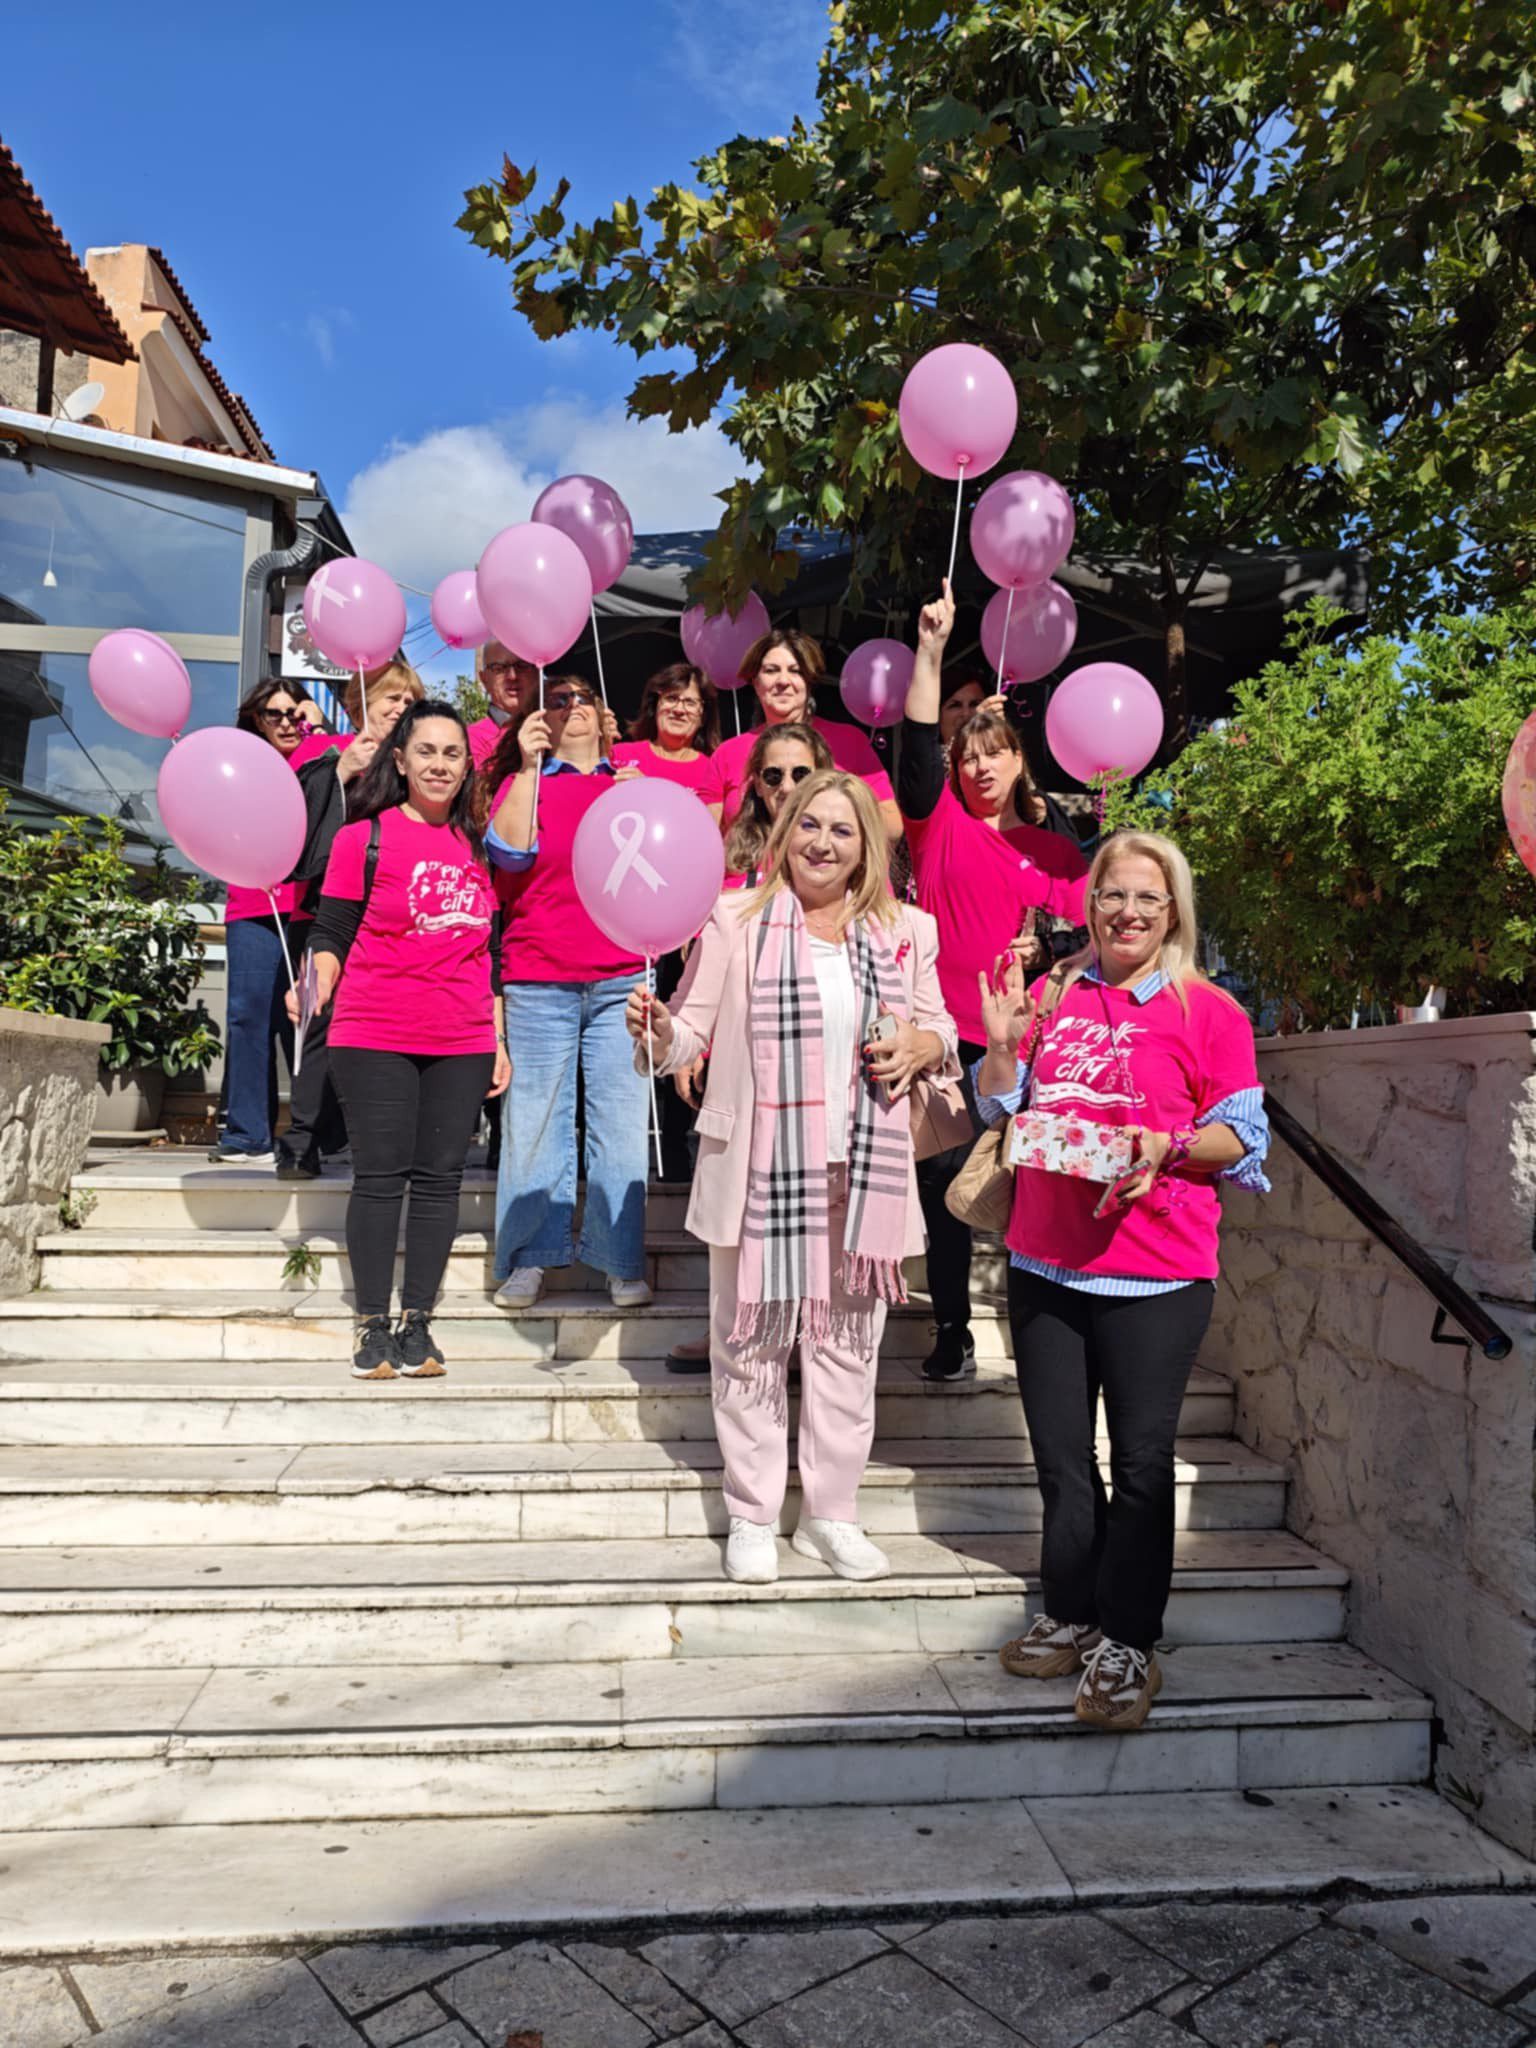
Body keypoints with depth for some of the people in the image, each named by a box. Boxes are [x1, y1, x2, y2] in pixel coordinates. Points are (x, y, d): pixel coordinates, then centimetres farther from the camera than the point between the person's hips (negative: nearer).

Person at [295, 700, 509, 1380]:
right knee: (380, 1175, -1)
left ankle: (418, 1322, 12)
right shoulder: (363, 838, 1)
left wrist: (499, 1039, 13)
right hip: (375, 1039, -3)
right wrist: (318, 982, -21)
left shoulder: (476, 845, 12)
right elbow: (331, 934, 0)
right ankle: (372, 1323, 10)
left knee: (440, 1177, 3)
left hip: (462, 1043, 4)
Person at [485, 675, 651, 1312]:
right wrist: (528, 767, -8)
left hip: (620, 978, 1)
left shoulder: (628, 783, 16)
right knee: (536, 1115, 0)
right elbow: (509, 854, -7)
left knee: (622, 1116, -1)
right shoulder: (524, 781, 11)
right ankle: (530, 1257, 12)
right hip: (539, 977, -1)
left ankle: (621, 1260, 8)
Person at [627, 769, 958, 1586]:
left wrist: (918, 1046, -8)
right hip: (761, 1169, -2)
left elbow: (939, 1028, 15)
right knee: (751, 1343, 9)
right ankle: (752, 1518, 26)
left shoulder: (905, 930, 7)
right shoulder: (736, 919, -1)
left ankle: (831, 1514, 29)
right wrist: (656, 1029, -25)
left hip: (863, 1172, 3)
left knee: (847, 1343, 12)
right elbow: (692, 1032, -3)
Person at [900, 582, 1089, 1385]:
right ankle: (952, 1329, 15)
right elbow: (917, 741, -6)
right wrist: (931, 649, -13)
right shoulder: (939, 821, 7)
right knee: (945, 1183, 3)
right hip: (943, 1032, -1)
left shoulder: (1054, 851, 13)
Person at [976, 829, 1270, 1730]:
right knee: (1061, 1456, 14)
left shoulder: (1209, 1011, -3)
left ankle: (1128, 1642, 18)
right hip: (1045, 1261, 5)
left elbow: (1242, 1136, -3)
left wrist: (1168, 1147, -21)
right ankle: (1072, 1615, 31)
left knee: (1141, 1461, 2)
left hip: (1156, 1273, -4)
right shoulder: (1054, 995, 9)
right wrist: (1003, 1043, -2)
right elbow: (1000, 1109, 16)